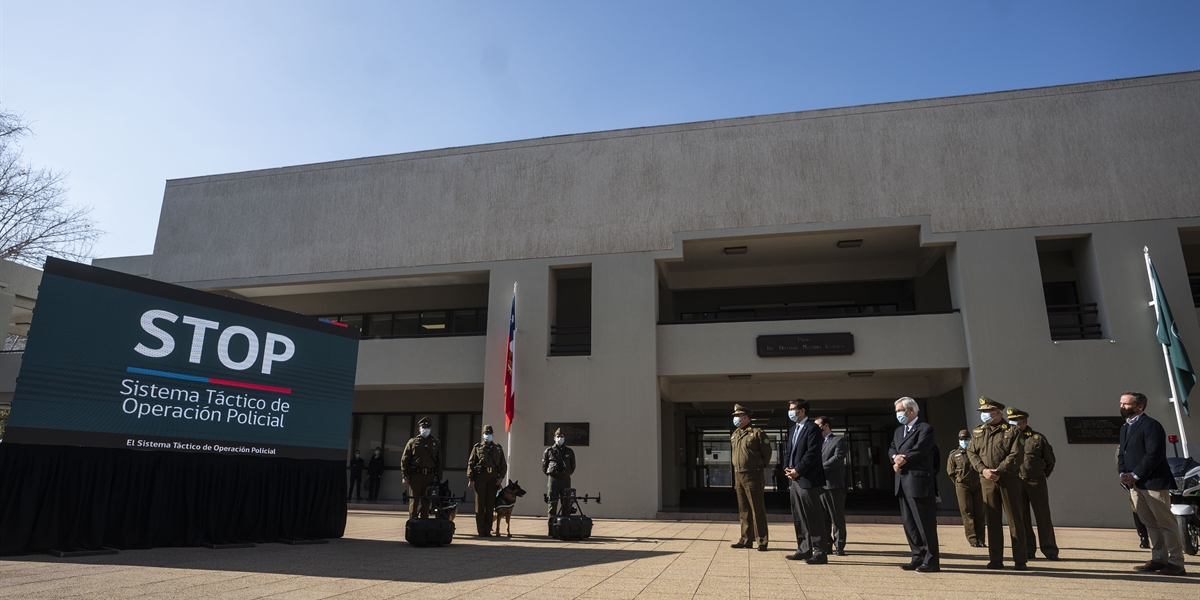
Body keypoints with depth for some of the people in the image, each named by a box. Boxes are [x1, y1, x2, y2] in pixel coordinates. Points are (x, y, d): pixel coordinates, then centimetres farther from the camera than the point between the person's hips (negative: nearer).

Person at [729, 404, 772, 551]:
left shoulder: (757, 433, -7)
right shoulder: (734, 435, 12)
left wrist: (759, 467, 3)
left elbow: (767, 453, -4)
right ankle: (746, 540, 18)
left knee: (757, 510, -2)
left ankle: (761, 541, 4)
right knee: (743, 510, 11)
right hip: (738, 476, 7)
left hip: (753, 476, -7)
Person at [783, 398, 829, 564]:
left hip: (808, 480, -9)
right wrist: (787, 468, 2)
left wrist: (797, 470, -16)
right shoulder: (792, 429, 17)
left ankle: (820, 552, 1)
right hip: (795, 479, 9)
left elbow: (812, 453, -18)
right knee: (799, 518, 13)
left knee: (814, 518, -5)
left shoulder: (812, 428, -10)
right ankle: (804, 550, 21)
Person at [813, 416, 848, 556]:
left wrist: (820, 468, -18)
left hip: (834, 485, -6)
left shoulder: (839, 441, 0)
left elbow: (838, 458, -14)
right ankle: (825, 546, 14)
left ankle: (839, 546, 7)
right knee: (823, 518, 8)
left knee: (838, 518, 1)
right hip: (819, 484, 6)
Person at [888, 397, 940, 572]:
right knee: (909, 523, 10)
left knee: (925, 523, -3)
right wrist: (895, 457, -8)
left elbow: (919, 451, -16)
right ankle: (918, 558, 18)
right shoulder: (898, 431, 21)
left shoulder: (925, 428, -6)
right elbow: (891, 449, 14)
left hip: (919, 482, -8)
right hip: (903, 483, 8)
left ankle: (931, 561, 4)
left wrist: (902, 461, -8)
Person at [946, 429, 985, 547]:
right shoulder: (954, 455, 8)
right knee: (967, 513, -5)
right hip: (963, 487, -1)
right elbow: (950, 471, 8)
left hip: (977, 486, 2)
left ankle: (980, 540, 8)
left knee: (979, 513, 2)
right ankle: (972, 539, -3)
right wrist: (959, 482, 3)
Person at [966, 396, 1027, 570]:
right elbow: (971, 453, 7)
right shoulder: (977, 432, 12)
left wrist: (998, 472, -15)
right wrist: (983, 470, -9)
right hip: (986, 480, 4)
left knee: (1014, 519, 1)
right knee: (992, 519, 6)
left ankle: (1020, 560, 9)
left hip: (1008, 479, -4)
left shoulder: (1012, 431, -1)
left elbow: (1016, 455, -9)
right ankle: (995, 559, 12)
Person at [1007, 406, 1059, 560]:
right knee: (1022, 518, 4)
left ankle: (1050, 550, 9)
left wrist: (1042, 475, 14)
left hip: (1037, 482, -2)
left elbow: (1050, 460, 11)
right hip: (1016, 483, 2)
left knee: (1043, 517, 1)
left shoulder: (1038, 438, 2)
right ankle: (1028, 550, 11)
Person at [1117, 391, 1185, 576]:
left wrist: (1135, 475, -17)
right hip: (1135, 484, 8)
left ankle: (1176, 563, 5)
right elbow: (1122, 453, 18)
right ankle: (1158, 559, 19)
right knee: (1150, 524, 13)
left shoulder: (1151, 425, -10)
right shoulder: (1125, 427, 18)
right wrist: (1123, 474, 1)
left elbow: (1154, 454, -18)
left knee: (1166, 523, -1)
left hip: (1153, 483, -8)